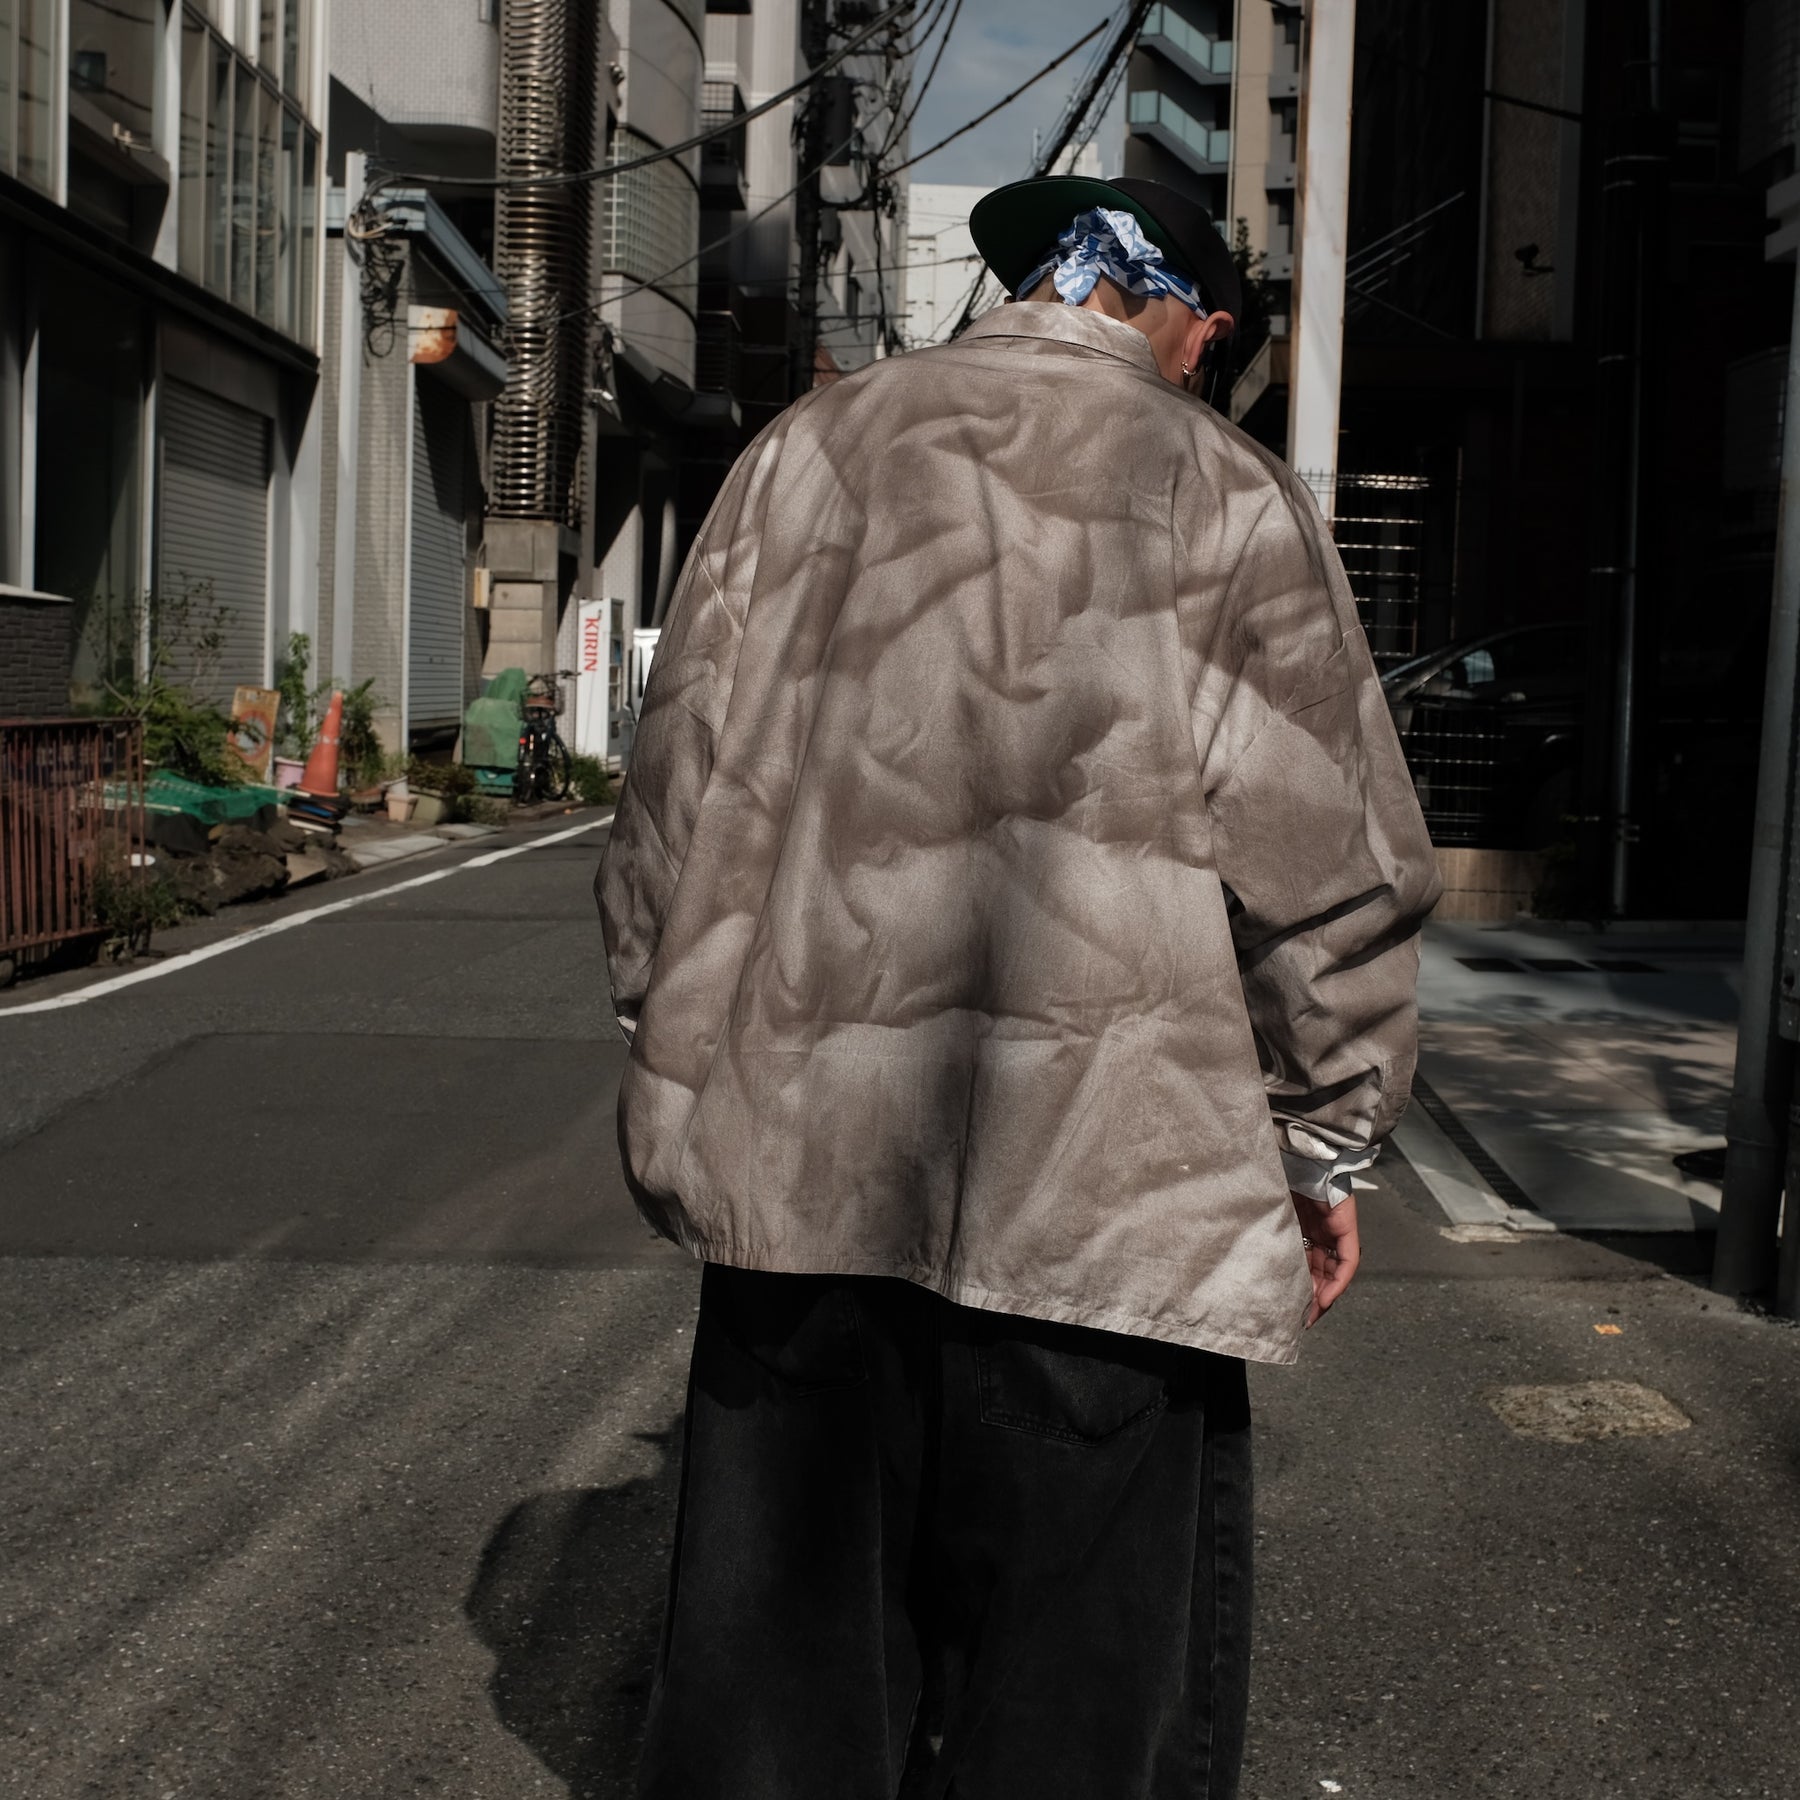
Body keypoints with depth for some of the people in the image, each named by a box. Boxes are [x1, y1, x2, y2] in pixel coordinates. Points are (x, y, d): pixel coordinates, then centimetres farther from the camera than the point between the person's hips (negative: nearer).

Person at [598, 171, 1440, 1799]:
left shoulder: (813, 448, 9)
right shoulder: (1227, 494, 0)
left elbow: (684, 793, 10)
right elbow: (1330, 870, -1)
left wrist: (681, 1071, 19)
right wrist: (1327, 1148, 10)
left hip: (804, 1156, 3)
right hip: (1115, 1180, -3)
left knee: (783, 1650, 14)